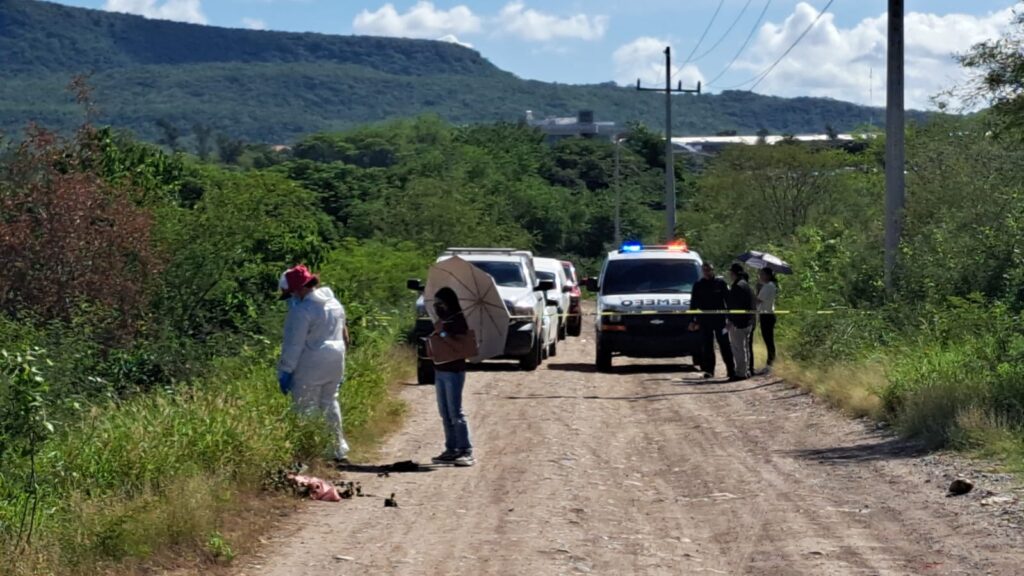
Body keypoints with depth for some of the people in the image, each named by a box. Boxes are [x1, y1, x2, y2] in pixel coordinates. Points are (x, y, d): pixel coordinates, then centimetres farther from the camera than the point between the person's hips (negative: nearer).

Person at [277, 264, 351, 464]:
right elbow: (343, 334, 17)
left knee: (307, 410, -1)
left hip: (311, 367, -8)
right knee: (330, 403, 18)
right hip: (334, 363, 8)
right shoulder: (335, 303, 10)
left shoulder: (302, 310, -17)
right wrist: (340, 371, 23)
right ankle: (340, 450, 20)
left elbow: (294, 344, -16)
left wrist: (285, 372, -10)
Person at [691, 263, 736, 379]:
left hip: (720, 318, -2)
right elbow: (694, 304, 12)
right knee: (706, 346, 4)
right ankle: (709, 370, 10)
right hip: (705, 320, 2)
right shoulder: (698, 285, 9)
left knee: (725, 345, -1)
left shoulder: (720, 283, 2)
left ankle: (731, 369, 1)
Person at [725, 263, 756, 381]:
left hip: (738, 322, -11)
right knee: (745, 347, 17)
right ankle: (746, 371, 23)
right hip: (748, 321, 11)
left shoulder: (738, 286, -17)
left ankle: (741, 373, -6)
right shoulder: (746, 284, 15)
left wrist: (731, 320, -19)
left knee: (738, 348, -7)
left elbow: (734, 305, -21)